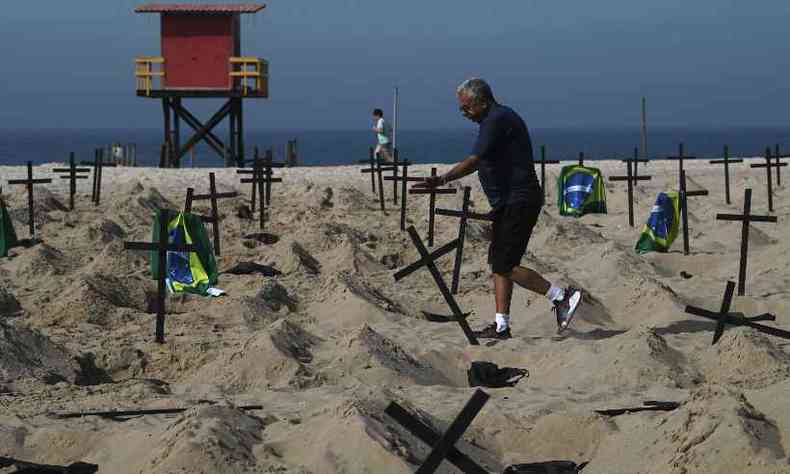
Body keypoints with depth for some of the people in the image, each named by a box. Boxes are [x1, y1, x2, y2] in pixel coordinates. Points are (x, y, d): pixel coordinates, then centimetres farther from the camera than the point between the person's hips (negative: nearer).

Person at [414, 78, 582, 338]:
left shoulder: (498, 120, -15)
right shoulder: (497, 118, 18)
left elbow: (474, 161, -23)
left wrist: (441, 180, -26)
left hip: (517, 204, -11)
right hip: (510, 202, 11)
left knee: (505, 266, -12)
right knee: (499, 264, 9)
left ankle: (561, 296, -8)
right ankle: (501, 325, 10)